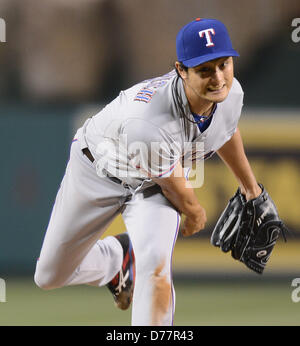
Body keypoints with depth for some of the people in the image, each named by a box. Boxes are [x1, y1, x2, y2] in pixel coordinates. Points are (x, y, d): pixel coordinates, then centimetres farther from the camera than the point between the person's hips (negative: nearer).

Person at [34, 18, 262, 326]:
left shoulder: (230, 93, -25)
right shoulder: (148, 123, -45)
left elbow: (226, 131, 4)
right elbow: (181, 197, -25)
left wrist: (251, 189, 18)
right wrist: (195, 215, -2)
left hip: (152, 189, 3)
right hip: (98, 171, -3)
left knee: (155, 265, -27)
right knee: (49, 276, 12)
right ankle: (116, 257, 44)